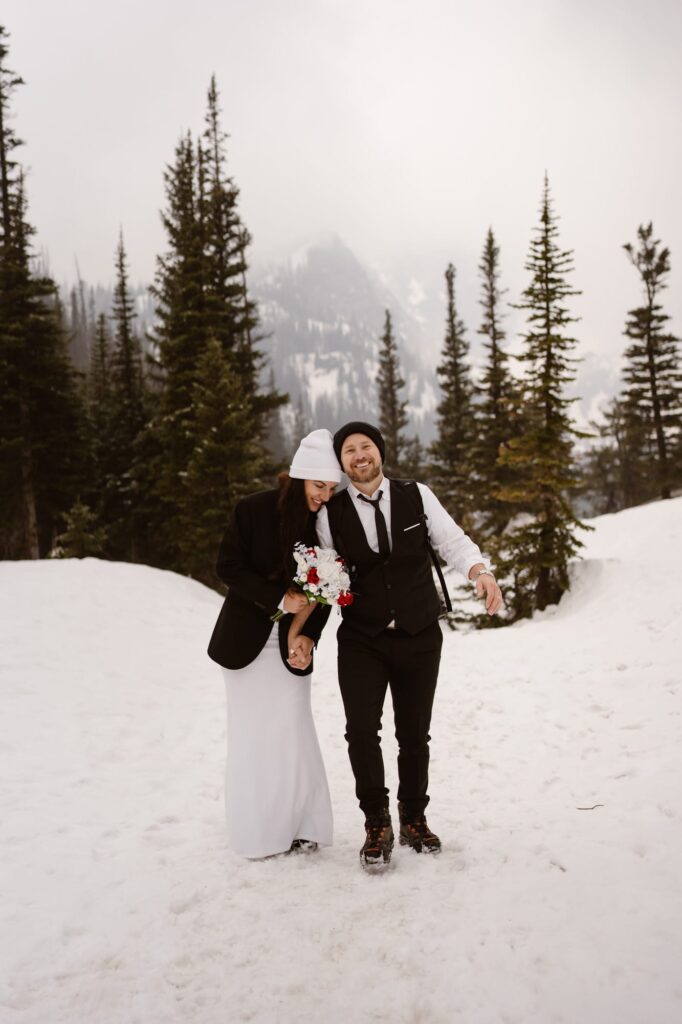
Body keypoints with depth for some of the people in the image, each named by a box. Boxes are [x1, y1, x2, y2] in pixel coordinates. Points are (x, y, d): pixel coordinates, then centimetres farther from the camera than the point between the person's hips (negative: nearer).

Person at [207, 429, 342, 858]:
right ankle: (258, 832, 17)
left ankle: (300, 826, 15)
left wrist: (307, 636, -16)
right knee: (252, 735, 6)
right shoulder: (255, 509, -13)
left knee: (292, 732, 1)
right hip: (248, 638, -1)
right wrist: (279, 598, -20)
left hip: (292, 642, 2)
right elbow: (228, 567, -11)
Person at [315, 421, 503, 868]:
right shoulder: (331, 513, -3)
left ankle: (414, 821, 33)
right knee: (361, 730, -12)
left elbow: (453, 542, -2)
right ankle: (377, 824, 13)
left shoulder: (417, 496, -2)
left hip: (420, 638, 1)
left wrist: (481, 572, -22)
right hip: (362, 641, -1)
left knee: (415, 734, 11)